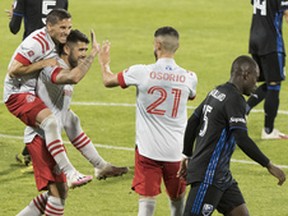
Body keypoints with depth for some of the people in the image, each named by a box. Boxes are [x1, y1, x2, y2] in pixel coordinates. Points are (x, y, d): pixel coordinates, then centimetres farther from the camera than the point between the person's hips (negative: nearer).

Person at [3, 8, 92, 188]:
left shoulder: (56, 43, 8)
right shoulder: (37, 42, -20)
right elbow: (13, 71, -23)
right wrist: (43, 63, -22)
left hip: (34, 93, 10)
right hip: (18, 94, -10)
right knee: (50, 121, -31)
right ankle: (70, 173, -36)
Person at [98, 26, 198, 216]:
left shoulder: (141, 72, -10)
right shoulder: (189, 78, -3)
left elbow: (108, 80, 7)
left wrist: (104, 63, 30)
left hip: (148, 149, -2)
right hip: (177, 150, 2)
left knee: (147, 200, -3)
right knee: (177, 200, 20)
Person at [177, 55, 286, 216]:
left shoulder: (216, 93, 11)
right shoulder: (235, 99, -17)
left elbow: (192, 123, 18)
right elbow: (242, 139, -25)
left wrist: (188, 156, 27)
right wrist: (269, 165, -21)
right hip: (208, 176, -10)